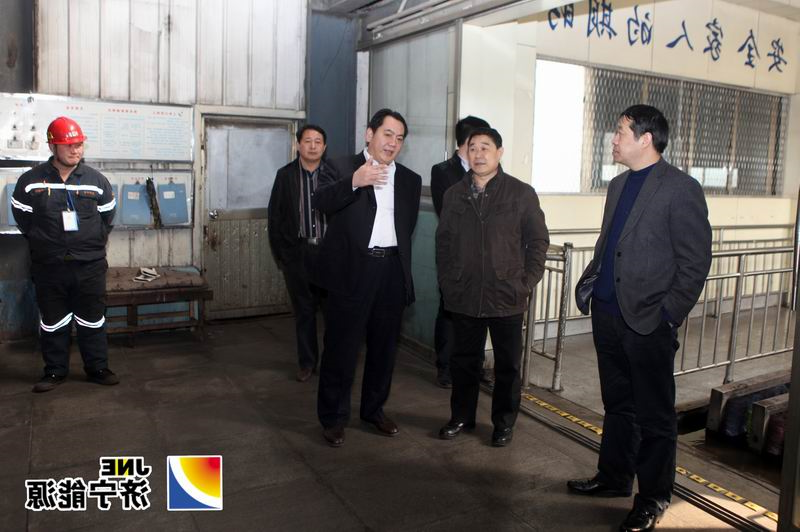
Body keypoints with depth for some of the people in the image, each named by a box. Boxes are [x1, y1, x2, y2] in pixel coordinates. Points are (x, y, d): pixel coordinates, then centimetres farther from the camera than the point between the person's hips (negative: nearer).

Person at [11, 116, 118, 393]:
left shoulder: (96, 180, 1)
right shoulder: (31, 181, -2)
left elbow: (107, 216, 12)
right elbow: (22, 217, 8)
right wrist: (41, 243, 8)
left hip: (90, 265, 0)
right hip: (48, 266, 0)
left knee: (93, 320, 8)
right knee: (53, 321, 10)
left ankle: (97, 368, 21)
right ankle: (55, 371, 23)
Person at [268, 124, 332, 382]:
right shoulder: (285, 175, 5)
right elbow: (275, 217, 6)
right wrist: (279, 254, 3)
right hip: (297, 252, 1)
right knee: (304, 310, 10)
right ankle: (307, 362, 22)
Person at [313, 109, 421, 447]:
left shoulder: (410, 180, 13)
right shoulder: (343, 169, -1)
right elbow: (321, 202, -19)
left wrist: (403, 267, 15)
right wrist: (354, 182, -34)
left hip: (392, 270, 5)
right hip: (352, 269, -4)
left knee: (384, 346, 14)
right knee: (341, 347, 3)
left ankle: (374, 409, 31)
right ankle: (333, 417, 18)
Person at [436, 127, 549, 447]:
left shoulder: (522, 193, -2)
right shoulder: (454, 194, 7)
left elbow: (538, 241, 0)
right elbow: (443, 240, 11)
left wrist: (527, 283, -5)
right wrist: (446, 281, 5)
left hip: (507, 297, -2)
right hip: (463, 296, 3)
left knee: (507, 364, 9)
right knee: (464, 360, 14)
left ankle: (504, 423, 26)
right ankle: (461, 417, 31)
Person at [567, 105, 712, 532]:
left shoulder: (681, 189, -10)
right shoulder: (618, 185, 13)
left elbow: (695, 262, -11)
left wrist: (667, 315, -14)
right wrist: (589, 284, 8)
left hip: (648, 321, -7)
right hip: (608, 313, 7)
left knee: (654, 415, 7)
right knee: (617, 404, 19)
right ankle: (614, 477, 35)